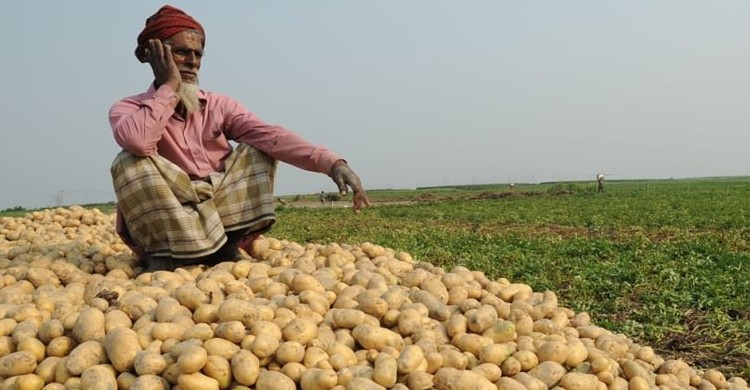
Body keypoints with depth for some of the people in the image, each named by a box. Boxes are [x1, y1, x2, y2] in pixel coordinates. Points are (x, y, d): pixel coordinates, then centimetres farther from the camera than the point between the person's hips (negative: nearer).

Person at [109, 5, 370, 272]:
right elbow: (137, 142, -30)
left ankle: (226, 245, -14)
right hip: (161, 223, -3)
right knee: (132, 162, -26)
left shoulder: (218, 106, 4)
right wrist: (169, 87, -16)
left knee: (259, 151, -8)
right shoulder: (127, 109, -3)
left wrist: (331, 162, -29)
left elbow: (271, 136, -13)